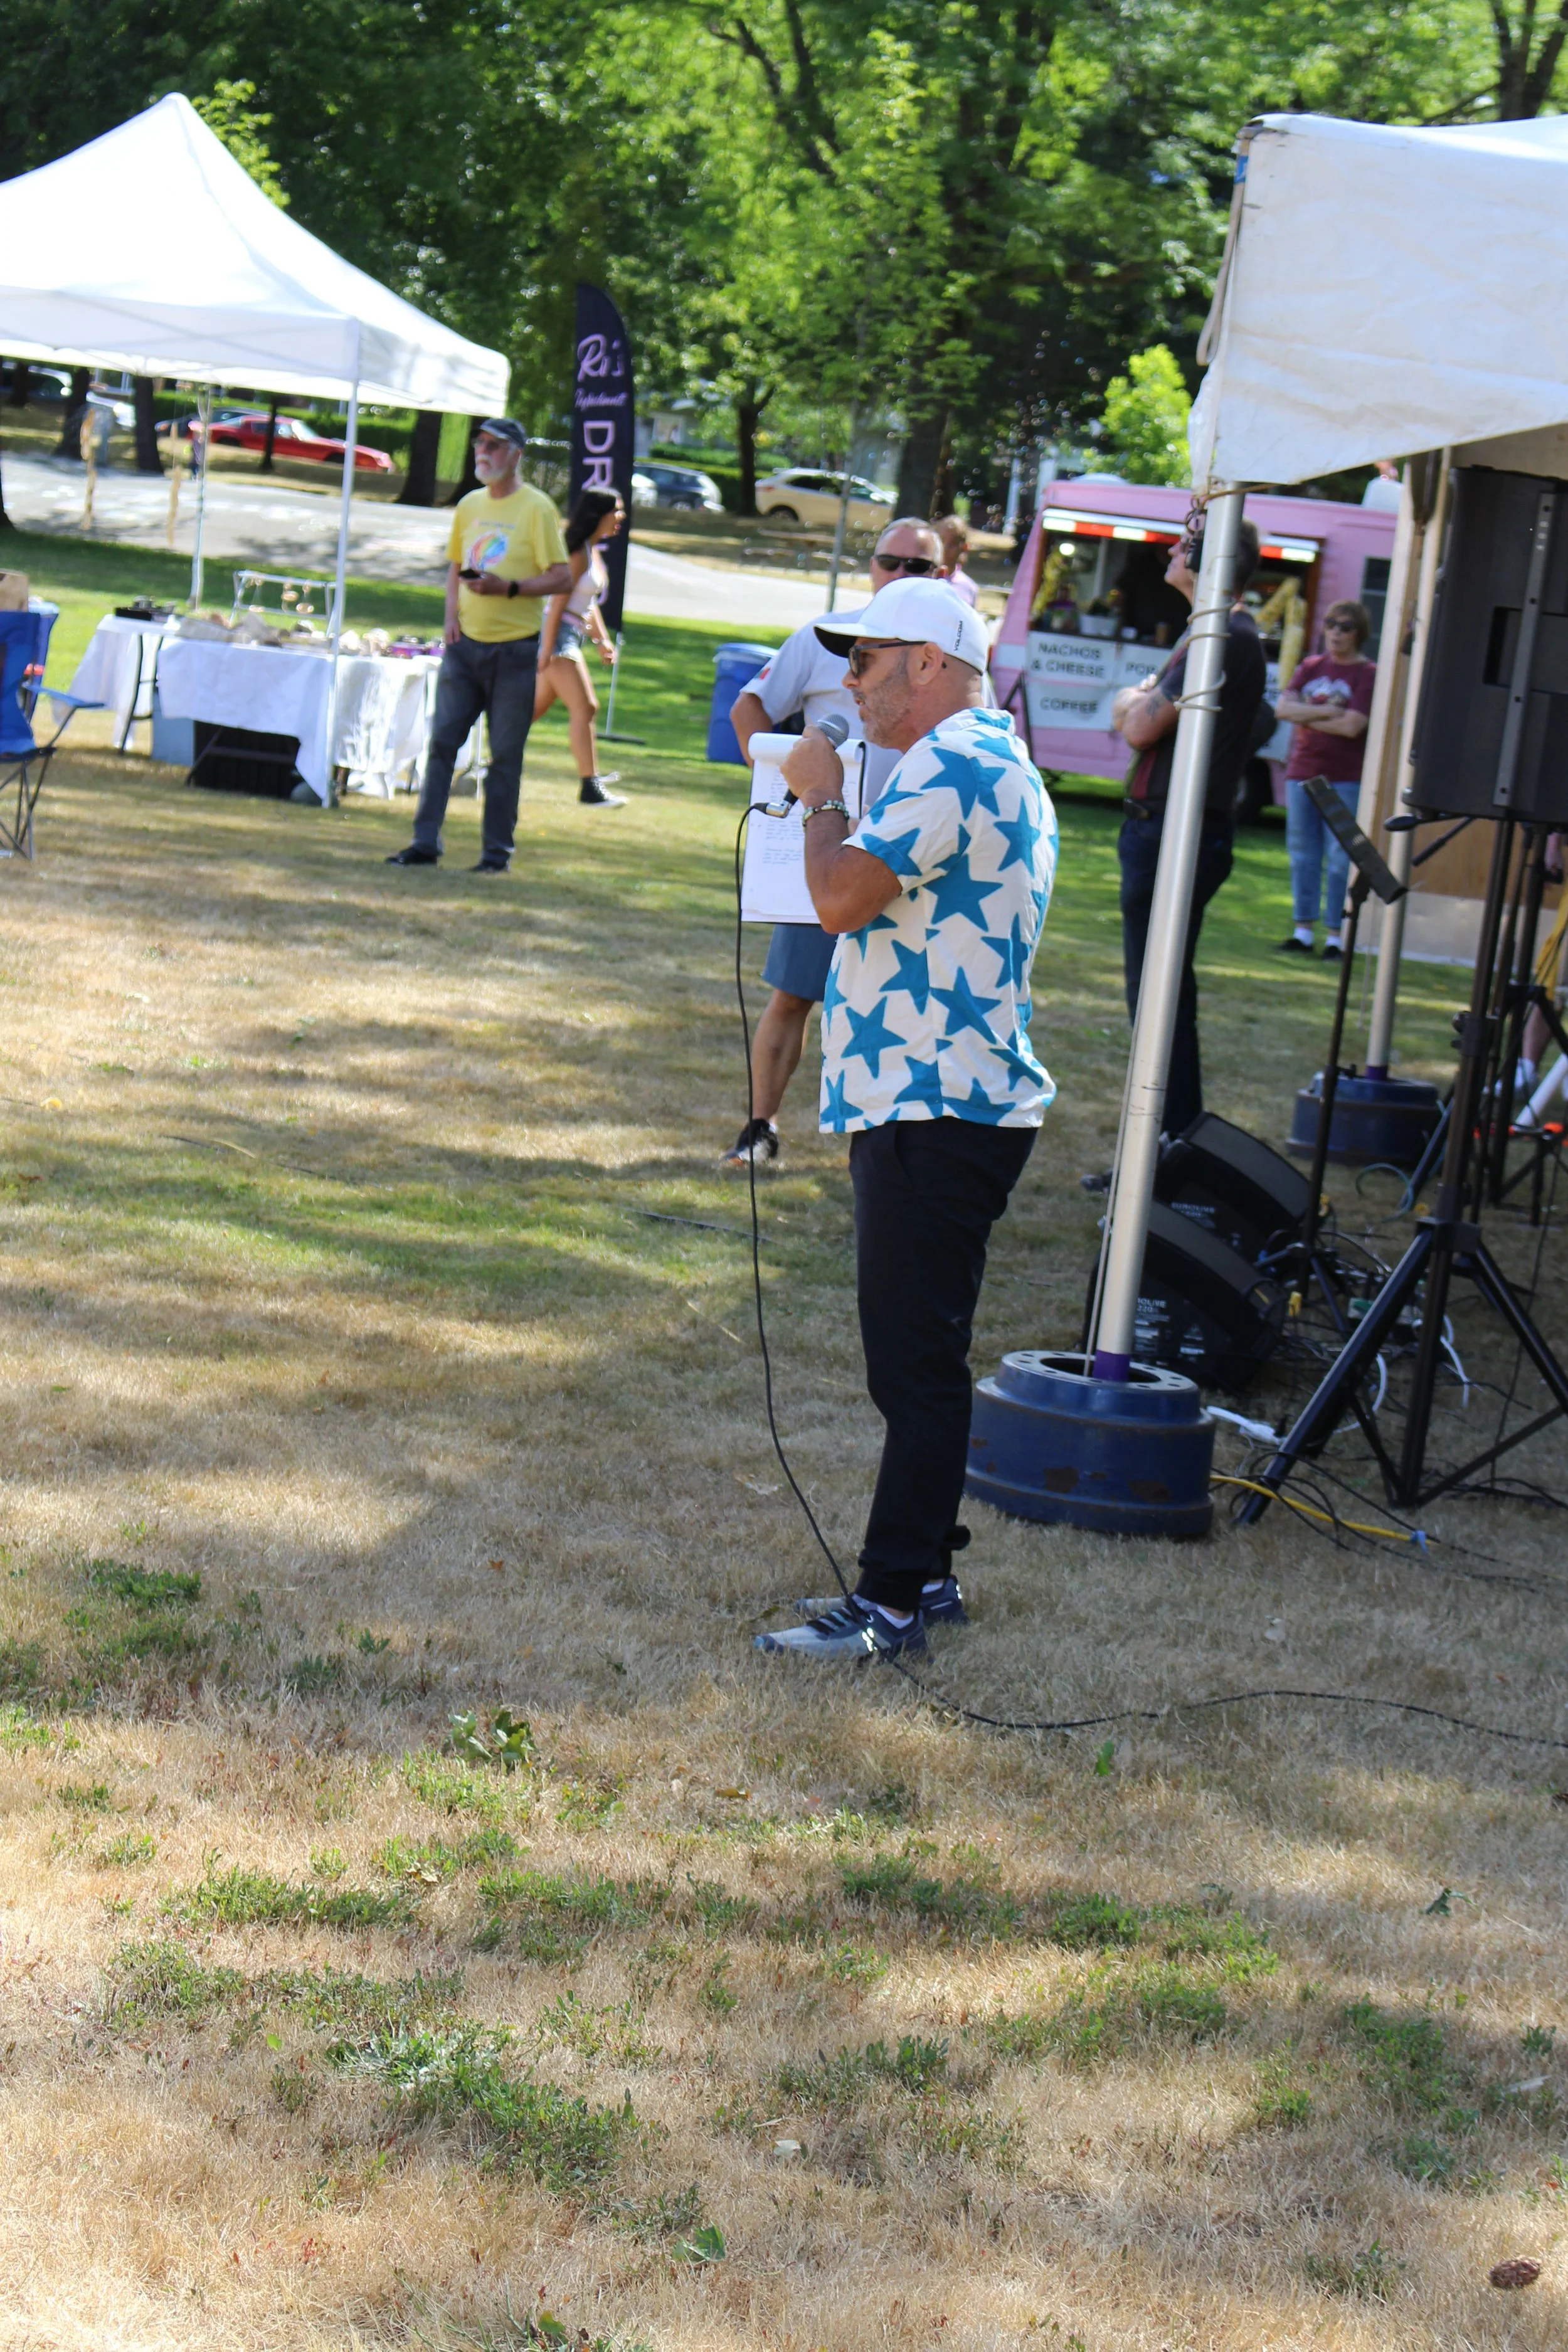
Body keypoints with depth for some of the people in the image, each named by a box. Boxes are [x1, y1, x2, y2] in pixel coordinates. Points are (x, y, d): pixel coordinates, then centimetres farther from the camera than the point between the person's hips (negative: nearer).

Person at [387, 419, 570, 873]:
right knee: (442, 741, 0)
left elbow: (561, 579, -9)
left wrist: (507, 588, -21)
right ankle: (425, 842, 2)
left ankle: (497, 850, 6)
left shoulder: (536, 507, -5)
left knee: (505, 754, 0)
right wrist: (451, 613, 7)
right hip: (465, 643, 5)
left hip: (514, 648, -5)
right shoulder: (469, 506, 13)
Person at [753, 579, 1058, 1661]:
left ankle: (896, 1599, -6)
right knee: (914, 1357, 15)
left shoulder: (952, 766, -15)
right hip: (932, 1107, 11)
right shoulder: (997, 764, 21)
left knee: (916, 1362, -8)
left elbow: (843, 894, -24)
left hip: (937, 1114, -11)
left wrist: (821, 798, -7)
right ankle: (923, 1572, 21)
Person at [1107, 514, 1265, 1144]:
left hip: (1177, 833, -11)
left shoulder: (1225, 640, -16)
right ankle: (1170, 1147, 21)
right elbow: (1130, 714, 21)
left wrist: (1137, 702, 3)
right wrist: (1140, 702, 0)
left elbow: (1140, 728, -17)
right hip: (1160, 830, 11)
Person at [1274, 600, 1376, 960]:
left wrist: (1306, 718, -6)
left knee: (1341, 859, -5)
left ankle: (1336, 937, -2)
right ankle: (1304, 931, 13)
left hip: (1344, 778, -5)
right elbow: (1282, 708, -1)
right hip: (1302, 772, 5)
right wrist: (1326, 712, -12)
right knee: (1303, 855, 7)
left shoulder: (1368, 674, -3)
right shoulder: (1311, 666, 13)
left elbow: (1352, 725, -16)